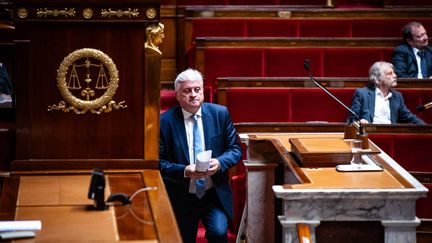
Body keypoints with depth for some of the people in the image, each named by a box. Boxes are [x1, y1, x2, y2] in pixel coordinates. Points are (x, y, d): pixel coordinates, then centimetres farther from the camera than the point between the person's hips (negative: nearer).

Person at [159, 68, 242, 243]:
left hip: (215, 195, 1)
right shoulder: (164, 121, -7)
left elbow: (235, 150, 4)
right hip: (181, 199, 0)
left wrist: (219, 163, -16)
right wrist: (184, 171, -23)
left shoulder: (220, 114, 0)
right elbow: (158, 162, -7)